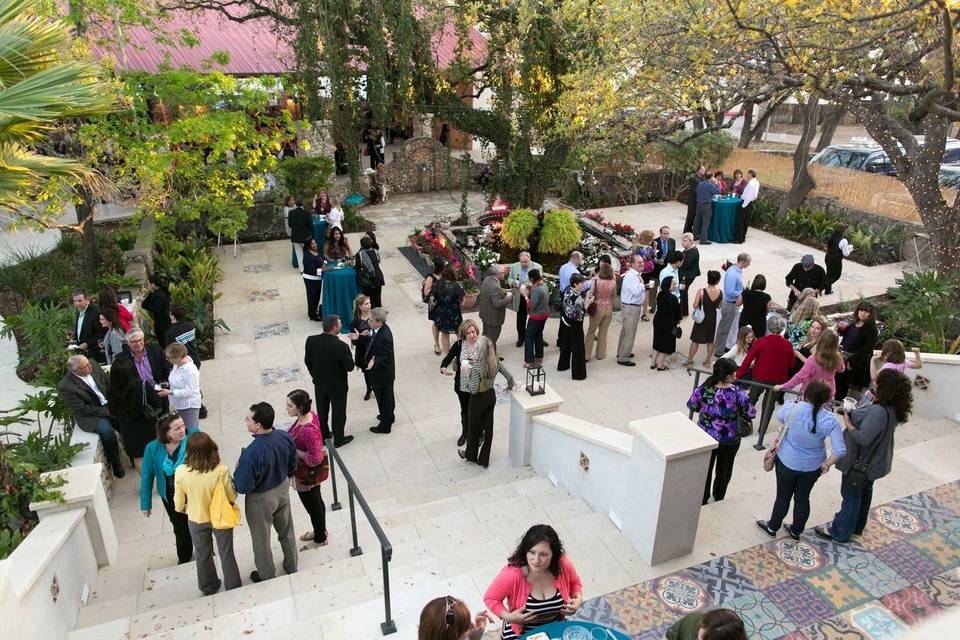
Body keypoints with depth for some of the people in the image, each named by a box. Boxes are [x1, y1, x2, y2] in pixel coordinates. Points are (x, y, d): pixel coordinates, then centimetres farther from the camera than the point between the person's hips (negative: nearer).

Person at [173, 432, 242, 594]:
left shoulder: (180, 472, -25)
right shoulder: (221, 470, -30)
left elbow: (179, 503, -10)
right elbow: (232, 497, -16)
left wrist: (188, 510, 12)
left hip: (196, 520, 2)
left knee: (202, 554, 26)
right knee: (226, 553, 21)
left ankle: (208, 587, 46)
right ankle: (233, 585, 40)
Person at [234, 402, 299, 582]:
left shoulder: (251, 453, -37)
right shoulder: (285, 437, -19)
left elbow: (242, 487, -26)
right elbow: (292, 466, -2)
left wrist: (238, 468, -9)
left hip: (261, 500, -5)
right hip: (282, 490, 5)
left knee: (261, 540, 21)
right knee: (286, 531, 27)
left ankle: (266, 575, 43)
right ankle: (292, 566, 48)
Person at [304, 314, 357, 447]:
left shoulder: (311, 340, -17)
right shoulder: (341, 346, -31)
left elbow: (307, 361, -2)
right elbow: (350, 367, -21)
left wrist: (315, 375, 14)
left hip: (319, 384, 4)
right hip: (337, 386, -4)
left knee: (322, 411, 25)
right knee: (338, 413, 17)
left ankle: (323, 435, 44)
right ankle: (338, 439, 35)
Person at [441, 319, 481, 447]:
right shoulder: (459, 345, -9)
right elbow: (447, 359, -10)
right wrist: (444, 369, -31)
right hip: (462, 385, 3)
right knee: (464, 410, 23)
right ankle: (465, 433, 46)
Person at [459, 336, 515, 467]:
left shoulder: (476, 367, -31)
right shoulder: (496, 362, -12)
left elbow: (473, 390, -28)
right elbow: (509, 377, -5)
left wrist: (468, 375, -13)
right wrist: (509, 387, 16)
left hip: (478, 400, -5)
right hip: (491, 396, 5)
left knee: (474, 427, 18)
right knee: (488, 427, 17)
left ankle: (471, 455, 42)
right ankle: (484, 460, 32)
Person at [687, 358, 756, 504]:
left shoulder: (703, 389, -19)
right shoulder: (737, 392, -24)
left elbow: (691, 406, -4)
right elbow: (750, 414, -14)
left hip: (706, 438, 1)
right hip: (729, 441, -1)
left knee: (704, 470, 22)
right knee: (724, 471, 25)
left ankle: (702, 501, 38)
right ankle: (718, 500, 45)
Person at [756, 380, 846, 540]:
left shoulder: (791, 407, -22)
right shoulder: (831, 420, -21)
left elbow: (779, 416, 3)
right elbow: (840, 450, -21)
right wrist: (826, 464, -5)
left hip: (787, 462, -1)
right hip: (812, 467, 1)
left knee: (783, 496, 18)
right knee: (802, 498, 21)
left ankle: (772, 527, 37)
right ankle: (796, 531, 40)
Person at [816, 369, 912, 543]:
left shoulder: (879, 411, -34)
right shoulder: (893, 408, -4)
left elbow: (863, 438, -34)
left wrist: (847, 424, -21)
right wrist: (853, 413, -8)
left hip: (861, 463, -9)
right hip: (874, 461, 9)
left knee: (851, 495, 7)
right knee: (864, 492, 25)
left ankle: (840, 532, 23)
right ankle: (857, 526, 44)